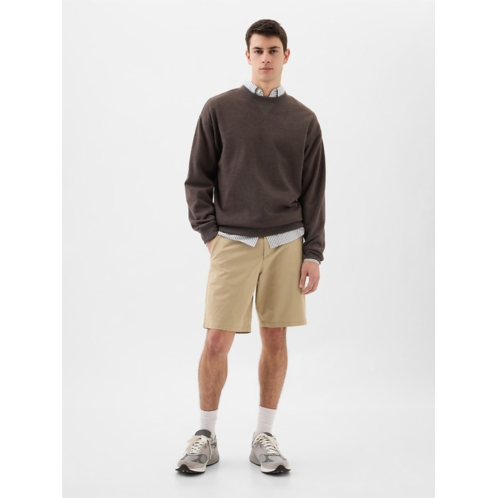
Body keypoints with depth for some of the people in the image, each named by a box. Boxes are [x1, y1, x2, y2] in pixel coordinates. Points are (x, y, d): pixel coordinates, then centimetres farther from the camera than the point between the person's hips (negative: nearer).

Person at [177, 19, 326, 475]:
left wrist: (313, 254, 2)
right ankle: (206, 436, 13)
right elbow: (198, 179, 5)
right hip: (233, 243, -2)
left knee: (276, 340, 5)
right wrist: (209, 233, -3)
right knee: (217, 342, -4)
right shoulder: (219, 110, 3)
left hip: (286, 244, 2)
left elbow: (314, 193, 7)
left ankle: (265, 437, 18)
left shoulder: (304, 120, 8)